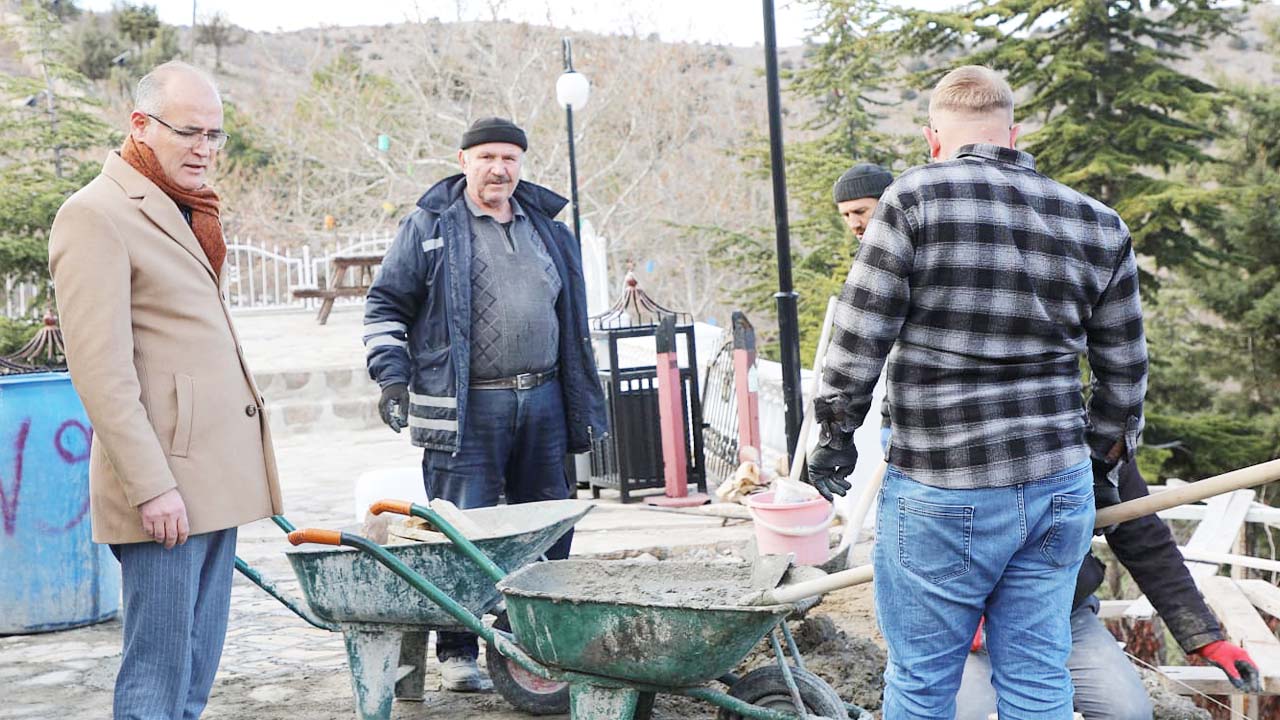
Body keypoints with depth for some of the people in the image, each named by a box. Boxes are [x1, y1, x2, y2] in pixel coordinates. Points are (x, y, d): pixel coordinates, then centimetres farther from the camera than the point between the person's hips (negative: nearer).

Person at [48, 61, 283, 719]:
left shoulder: (184, 212, 20)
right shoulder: (95, 215, -10)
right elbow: (100, 369, -17)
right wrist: (151, 487, -20)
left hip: (213, 478, 9)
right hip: (164, 486, -9)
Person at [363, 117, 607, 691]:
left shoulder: (547, 230, 15)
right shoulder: (429, 227, 1)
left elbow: (571, 320, 20)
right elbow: (386, 305, 3)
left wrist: (582, 404, 18)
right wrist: (392, 375, -9)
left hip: (542, 404, 5)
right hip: (466, 411, -5)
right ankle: (457, 651, 10)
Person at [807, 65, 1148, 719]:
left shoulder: (915, 198, -7)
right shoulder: (1098, 225, 8)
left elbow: (859, 334, -8)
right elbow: (1124, 371, 13)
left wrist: (836, 432, 5)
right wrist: (1103, 465, 25)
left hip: (943, 496, -5)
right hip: (1061, 489, 5)